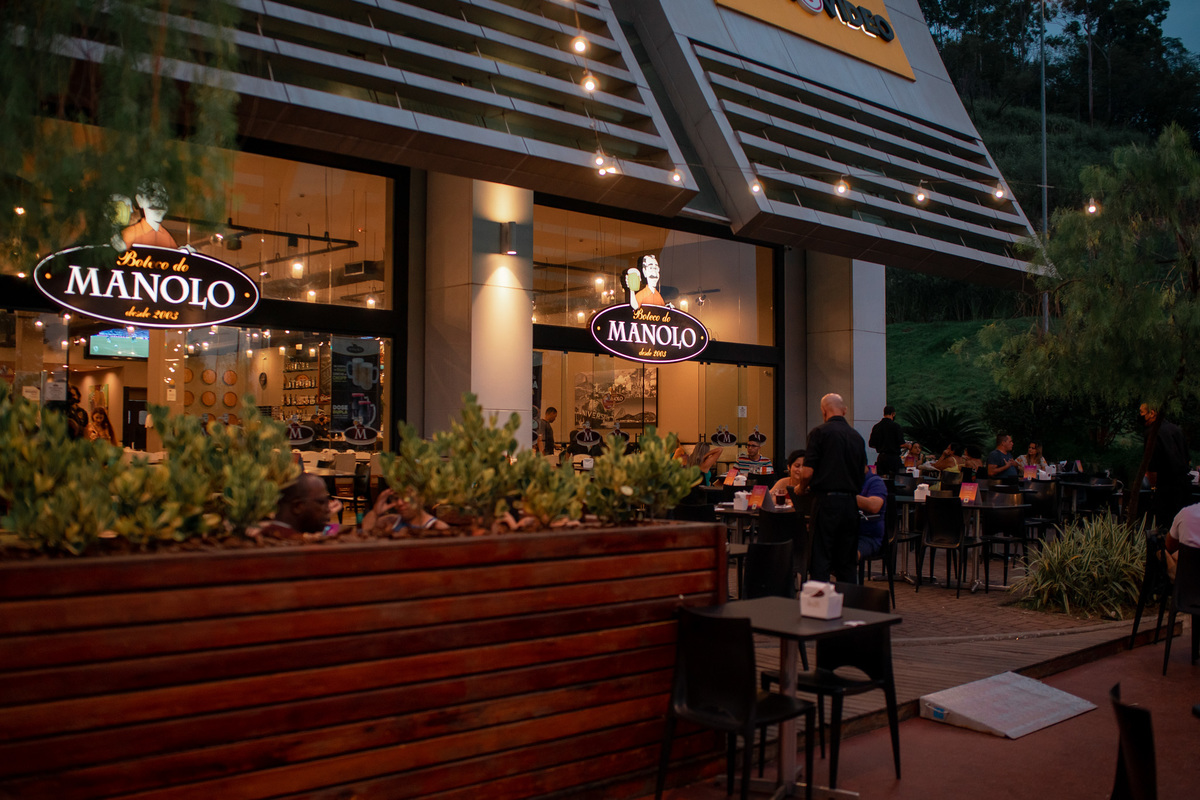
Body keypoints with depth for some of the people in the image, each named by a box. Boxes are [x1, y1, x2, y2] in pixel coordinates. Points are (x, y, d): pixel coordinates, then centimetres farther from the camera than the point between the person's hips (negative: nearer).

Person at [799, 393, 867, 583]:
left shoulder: (820, 432, -6)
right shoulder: (857, 437, 9)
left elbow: (807, 472, -10)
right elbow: (864, 471, 13)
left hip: (827, 501, -5)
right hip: (851, 502, 5)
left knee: (820, 560, -1)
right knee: (848, 561, 13)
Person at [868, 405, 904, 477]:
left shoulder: (876, 426, 5)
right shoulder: (895, 426, -10)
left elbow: (871, 444, 8)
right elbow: (901, 444, -12)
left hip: (881, 457, 5)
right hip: (893, 457, -5)